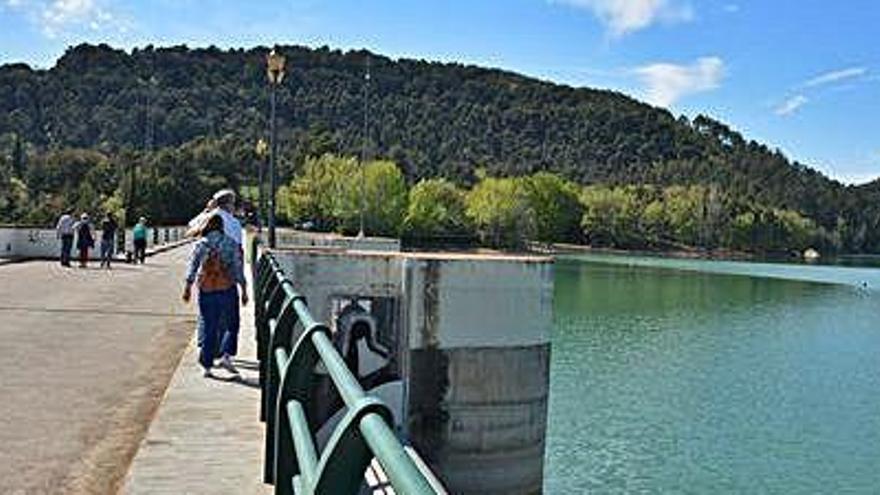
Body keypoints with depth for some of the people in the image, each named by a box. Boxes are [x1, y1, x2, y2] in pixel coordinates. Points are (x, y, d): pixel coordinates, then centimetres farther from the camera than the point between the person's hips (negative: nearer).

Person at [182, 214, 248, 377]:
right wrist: (244, 290, 3)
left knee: (207, 327, 8)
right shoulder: (231, 243, 0)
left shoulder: (200, 244, 2)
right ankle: (226, 355, -3)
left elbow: (192, 266, -2)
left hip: (206, 290, 2)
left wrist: (187, 287, 2)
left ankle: (207, 365, 11)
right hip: (227, 290, -1)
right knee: (232, 324, 13)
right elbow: (238, 268, -1)